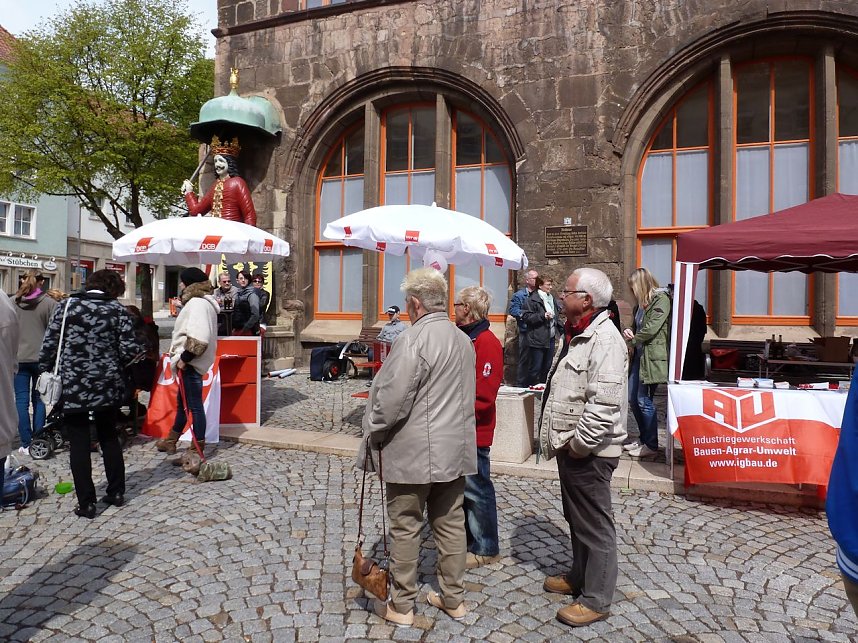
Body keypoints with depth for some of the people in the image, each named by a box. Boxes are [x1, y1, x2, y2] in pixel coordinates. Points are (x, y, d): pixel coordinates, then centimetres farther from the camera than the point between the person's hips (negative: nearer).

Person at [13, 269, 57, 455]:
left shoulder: (12, 302, 2)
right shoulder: (50, 303, -6)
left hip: (18, 358, 1)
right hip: (42, 358, -1)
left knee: (21, 401, 5)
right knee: (39, 400, 9)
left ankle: (26, 443, 5)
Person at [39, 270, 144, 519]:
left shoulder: (66, 306, 0)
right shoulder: (119, 310, -2)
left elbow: (49, 344, -2)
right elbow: (130, 350, -7)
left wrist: (44, 372, 8)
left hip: (72, 385, -1)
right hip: (107, 385, 1)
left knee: (79, 443, 5)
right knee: (109, 437, 17)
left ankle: (86, 503, 9)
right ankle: (116, 492, 22)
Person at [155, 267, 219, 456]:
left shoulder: (197, 303, -17)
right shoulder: (199, 302, 18)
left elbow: (198, 338, -29)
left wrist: (185, 358, -22)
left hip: (190, 364, -11)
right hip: (190, 362, 11)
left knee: (194, 405, -5)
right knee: (182, 402, 22)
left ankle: (197, 450, 2)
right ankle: (171, 440, 37)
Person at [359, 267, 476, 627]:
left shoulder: (413, 340, -19)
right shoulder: (463, 340, 7)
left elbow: (391, 399, -20)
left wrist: (372, 433, -5)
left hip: (413, 453, -7)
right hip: (456, 450, 8)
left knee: (405, 529, 7)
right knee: (451, 524, 16)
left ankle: (401, 606, 21)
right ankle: (454, 599, 29)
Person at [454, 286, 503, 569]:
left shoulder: (487, 343, -16)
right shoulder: (459, 337, 12)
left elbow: (483, 395, -22)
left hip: (473, 431, -9)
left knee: (476, 489, 3)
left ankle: (486, 549, 18)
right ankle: (466, 539, 34)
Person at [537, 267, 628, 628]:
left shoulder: (605, 339, -21)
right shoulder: (576, 334, 12)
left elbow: (603, 405, -28)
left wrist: (578, 444, -20)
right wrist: (562, 441, 15)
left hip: (589, 451, -10)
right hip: (570, 446, 10)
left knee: (594, 525, 4)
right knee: (576, 518, 23)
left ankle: (596, 600, 18)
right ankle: (579, 577, 40)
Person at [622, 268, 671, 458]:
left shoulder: (661, 299, -11)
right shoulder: (641, 302, 16)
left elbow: (651, 328, -19)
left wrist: (634, 338, -5)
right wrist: (630, 332, 3)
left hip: (653, 356, -9)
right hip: (639, 354, 9)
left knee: (644, 401, -4)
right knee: (633, 399, 12)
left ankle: (651, 445, 9)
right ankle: (644, 439, 26)